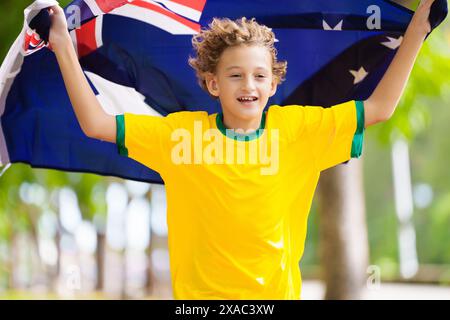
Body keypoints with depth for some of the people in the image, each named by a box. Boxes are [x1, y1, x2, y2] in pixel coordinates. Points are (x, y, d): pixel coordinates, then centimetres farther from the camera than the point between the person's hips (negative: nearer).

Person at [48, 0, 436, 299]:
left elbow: (379, 107, 1)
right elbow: (96, 123, -5)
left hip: (276, 290, 1)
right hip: (199, 292, -1)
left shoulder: (297, 127, -2)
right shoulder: (181, 131, -4)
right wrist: (64, 47, -11)